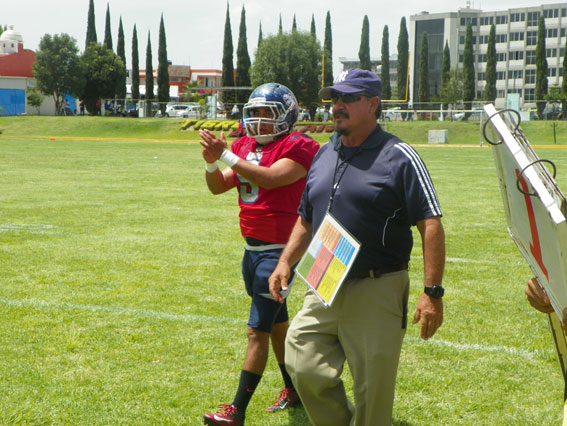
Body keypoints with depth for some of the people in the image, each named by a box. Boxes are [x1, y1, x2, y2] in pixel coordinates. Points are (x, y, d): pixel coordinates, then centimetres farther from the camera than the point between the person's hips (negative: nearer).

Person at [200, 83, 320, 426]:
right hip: (252, 250, 9)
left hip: (279, 252, -9)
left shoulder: (297, 148, -13)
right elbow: (218, 187, 8)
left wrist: (226, 155, -27)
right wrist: (211, 162, -13)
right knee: (277, 325, 20)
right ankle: (294, 391, 35)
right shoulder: (246, 146, 11)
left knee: (258, 331, -9)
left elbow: (270, 178, -28)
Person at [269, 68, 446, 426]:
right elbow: (306, 221, 23)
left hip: (377, 292, -6)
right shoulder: (324, 155, 14)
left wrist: (432, 292, -16)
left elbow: (431, 225, -10)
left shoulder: (398, 157, -7)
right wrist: (286, 262, 8)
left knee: (373, 393, 0)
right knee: (303, 367, 3)